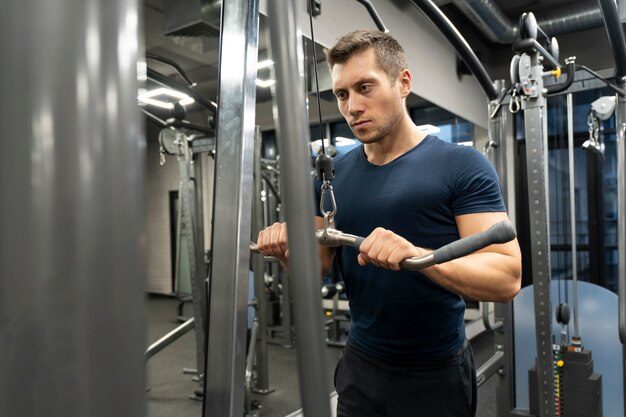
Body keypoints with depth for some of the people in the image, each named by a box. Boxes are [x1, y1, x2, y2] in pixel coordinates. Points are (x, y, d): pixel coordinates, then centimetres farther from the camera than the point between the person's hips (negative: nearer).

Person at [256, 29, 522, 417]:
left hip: (436, 374, -3)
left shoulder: (462, 166, -14)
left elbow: (507, 276, -19)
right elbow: (317, 267, 5)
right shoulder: (335, 175, 0)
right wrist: (289, 252, -17)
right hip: (360, 366, 4)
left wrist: (417, 255, -35)